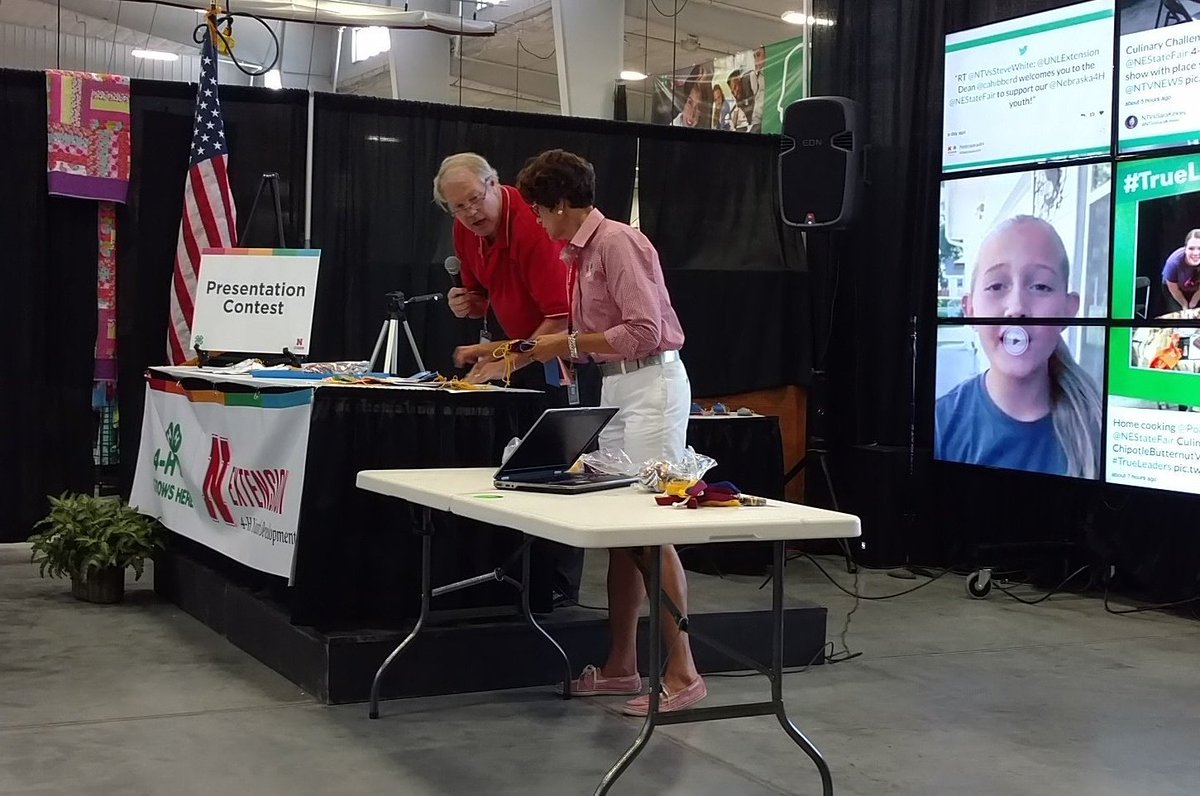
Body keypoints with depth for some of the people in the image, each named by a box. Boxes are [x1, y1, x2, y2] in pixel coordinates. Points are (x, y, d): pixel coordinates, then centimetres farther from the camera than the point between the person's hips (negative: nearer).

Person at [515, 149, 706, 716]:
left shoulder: (617, 243, -13)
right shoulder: (577, 253, 15)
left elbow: (646, 330, -20)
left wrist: (570, 344, -14)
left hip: (651, 386, -10)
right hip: (617, 389, 10)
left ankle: (682, 673, -5)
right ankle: (621, 666, 16)